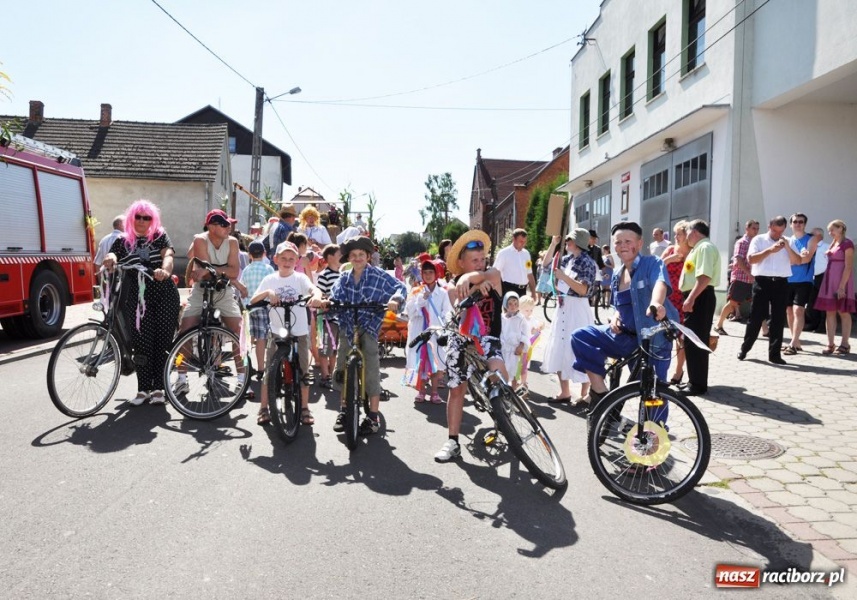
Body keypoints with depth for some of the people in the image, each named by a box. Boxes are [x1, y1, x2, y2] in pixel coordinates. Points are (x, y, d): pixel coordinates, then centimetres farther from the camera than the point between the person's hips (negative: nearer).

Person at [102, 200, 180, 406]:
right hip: (137, 299, 1)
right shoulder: (123, 240, 13)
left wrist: (164, 270, -32)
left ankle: (159, 388, 9)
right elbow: (111, 257, -3)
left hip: (164, 296, -1)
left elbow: (168, 256, -9)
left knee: (163, 342, 0)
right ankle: (143, 389, 8)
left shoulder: (160, 236, 9)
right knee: (142, 343, -1)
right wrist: (110, 258, -29)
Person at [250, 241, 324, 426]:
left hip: (299, 332, -1)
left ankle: (304, 409, 18)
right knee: (269, 371, 6)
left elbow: (314, 289, -21)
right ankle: (263, 409, 19)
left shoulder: (300, 278, -1)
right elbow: (253, 301, -5)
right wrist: (267, 292, -24)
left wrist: (316, 296, -44)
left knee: (302, 372, 6)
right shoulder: (269, 280, 3)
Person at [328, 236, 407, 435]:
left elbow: (400, 287, -6)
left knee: (371, 370, -7)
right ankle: (344, 410, 23)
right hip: (347, 328, 5)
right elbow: (335, 297, -2)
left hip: (369, 328, -4)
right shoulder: (344, 279, 10)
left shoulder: (379, 275, -3)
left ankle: (373, 416, 1)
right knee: (343, 369, 8)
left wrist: (395, 299, -28)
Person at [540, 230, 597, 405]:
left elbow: (583, 290, -21)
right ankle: (564, 393, 22)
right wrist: (553, 244, 7)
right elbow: (546, 265, 17)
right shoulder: (568, 259, 8)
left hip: (577, 309, -8)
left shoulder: (587, 262, -13)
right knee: (560, 349, 12)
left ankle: (584, 395, 11)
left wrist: (563, 276, -22)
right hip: (563, 307, 8)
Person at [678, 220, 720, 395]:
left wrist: (691, 299, -28)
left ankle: (698, 384, -1)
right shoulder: (699, 248, 20)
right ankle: (695, 381, 22)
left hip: (700, 298, -11)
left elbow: (705, 277, -24)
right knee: (691, 341, 14)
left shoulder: (705, 247, -13)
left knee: (695, 341, -7)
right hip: (695, 298, 11)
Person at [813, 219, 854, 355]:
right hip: (829, 281, 7)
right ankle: (830, 344, 7)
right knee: (830, 312, 5)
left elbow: (848, 267, -14)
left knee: (843, 313, -1)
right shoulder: (833, 244, 16)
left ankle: (845, 344, 5)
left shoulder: (847, 244, -7)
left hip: (842, 282, -7)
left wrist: (842, 286, -19)